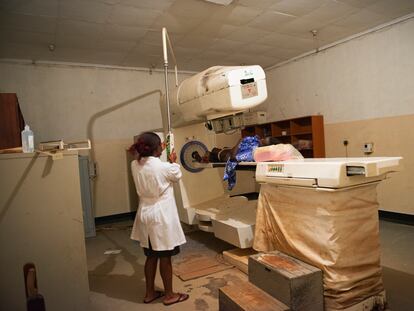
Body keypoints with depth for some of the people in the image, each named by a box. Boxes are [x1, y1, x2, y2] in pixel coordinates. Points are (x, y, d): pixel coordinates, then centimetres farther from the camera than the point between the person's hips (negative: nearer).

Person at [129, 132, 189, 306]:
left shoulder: (135, 165, -3)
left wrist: (158, 153, 29)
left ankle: (150, 293, 33)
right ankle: (169, 295, 24)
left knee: (151, 256, 19)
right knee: (165, 258, 8)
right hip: (161, 216, -6)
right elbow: (177, 176, 2)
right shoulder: (163, 167, -21)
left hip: (145, 215, 7)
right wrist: (173, 161, 18)